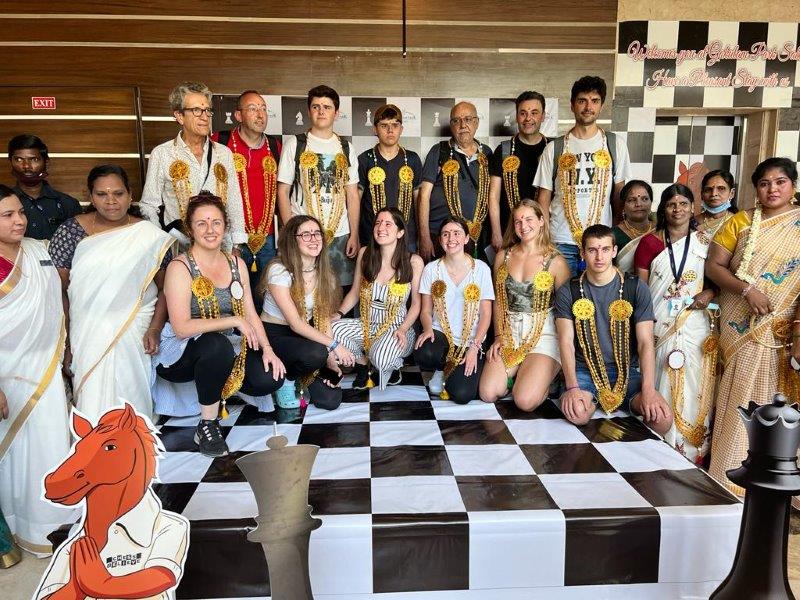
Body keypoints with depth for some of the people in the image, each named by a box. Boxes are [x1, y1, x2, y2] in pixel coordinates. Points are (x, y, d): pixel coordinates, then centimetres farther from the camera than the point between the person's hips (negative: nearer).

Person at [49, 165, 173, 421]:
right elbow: (58, 290, 1)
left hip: (135, 330, 0)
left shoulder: (150, 236, 1)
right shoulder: (70, 232, 2)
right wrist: (64, 341, -4)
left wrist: (155, 328, -6)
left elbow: (164, 288, 5)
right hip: (86, 331, 1)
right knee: (92, 397, -10)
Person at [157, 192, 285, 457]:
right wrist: (233, 321, -23)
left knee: (269, 379, -18)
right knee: (217, 344, -38)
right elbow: (181, 328, -22)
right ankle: (207, 425, -20)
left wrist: (268, 350, -10)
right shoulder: (180, 267, -13)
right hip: (180, 355, -5)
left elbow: (251, 315, 4)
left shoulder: (237, 264, 6)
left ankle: (219, 385, 13)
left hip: (225, 350, 5)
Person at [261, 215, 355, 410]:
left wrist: (330, 357, -15)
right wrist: (334, 345, -28)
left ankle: (304, 375, 20)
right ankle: (286, 378, -3)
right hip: (274, 335, -5)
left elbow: (324, 320, -1)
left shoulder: (324, 273, 0)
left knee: (330, 399, -12)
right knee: (316, 353, -37)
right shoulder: (279, 270, -19)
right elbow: (295, 323, -22)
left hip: (305, 334, 5)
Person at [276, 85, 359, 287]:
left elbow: (352, 195, 10)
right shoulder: (294, 145, 3)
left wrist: (354, 235, 2)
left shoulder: (346, 148, 12)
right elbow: (283, 191, 1)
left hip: (340, 236, 3)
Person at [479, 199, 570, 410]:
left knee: (525, 401, -20)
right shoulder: (503, 256, 7)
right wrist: (498, 336, 3)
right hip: (509, 333, 4)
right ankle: (515, 374, 18)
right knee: (488, 394, -14)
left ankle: (544, 376, 13)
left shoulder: (556, 262, -5)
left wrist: (564, 347, -8)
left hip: (543, 334, -3)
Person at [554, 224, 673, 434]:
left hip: (626, 371, 1)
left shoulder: (636, 288, 2)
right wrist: (572, 387, -22)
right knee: (576, 412, -33)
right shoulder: (568, 292, 2)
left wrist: (648, 389, -18)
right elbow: (566, 342, -6)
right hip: (584, 370, -1)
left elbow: (645, 342, -3)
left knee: (663, 418, -24)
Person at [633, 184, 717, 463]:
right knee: (658, 391, 1)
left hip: (694, 329, 1)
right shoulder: (650, 242, 5)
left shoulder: (705, 243, 10)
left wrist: (710, 293, -6)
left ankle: (690, 455, 12)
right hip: (658, 328, -1)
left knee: (691, 392, -1)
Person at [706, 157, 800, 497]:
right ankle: (730, 479, 18)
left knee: (768, 405, 0)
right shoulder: (740, 222, 7)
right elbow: (713, 266, 2)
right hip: (739, 329, 1)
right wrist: (747, 290, -14)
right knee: (739, 402, 5)